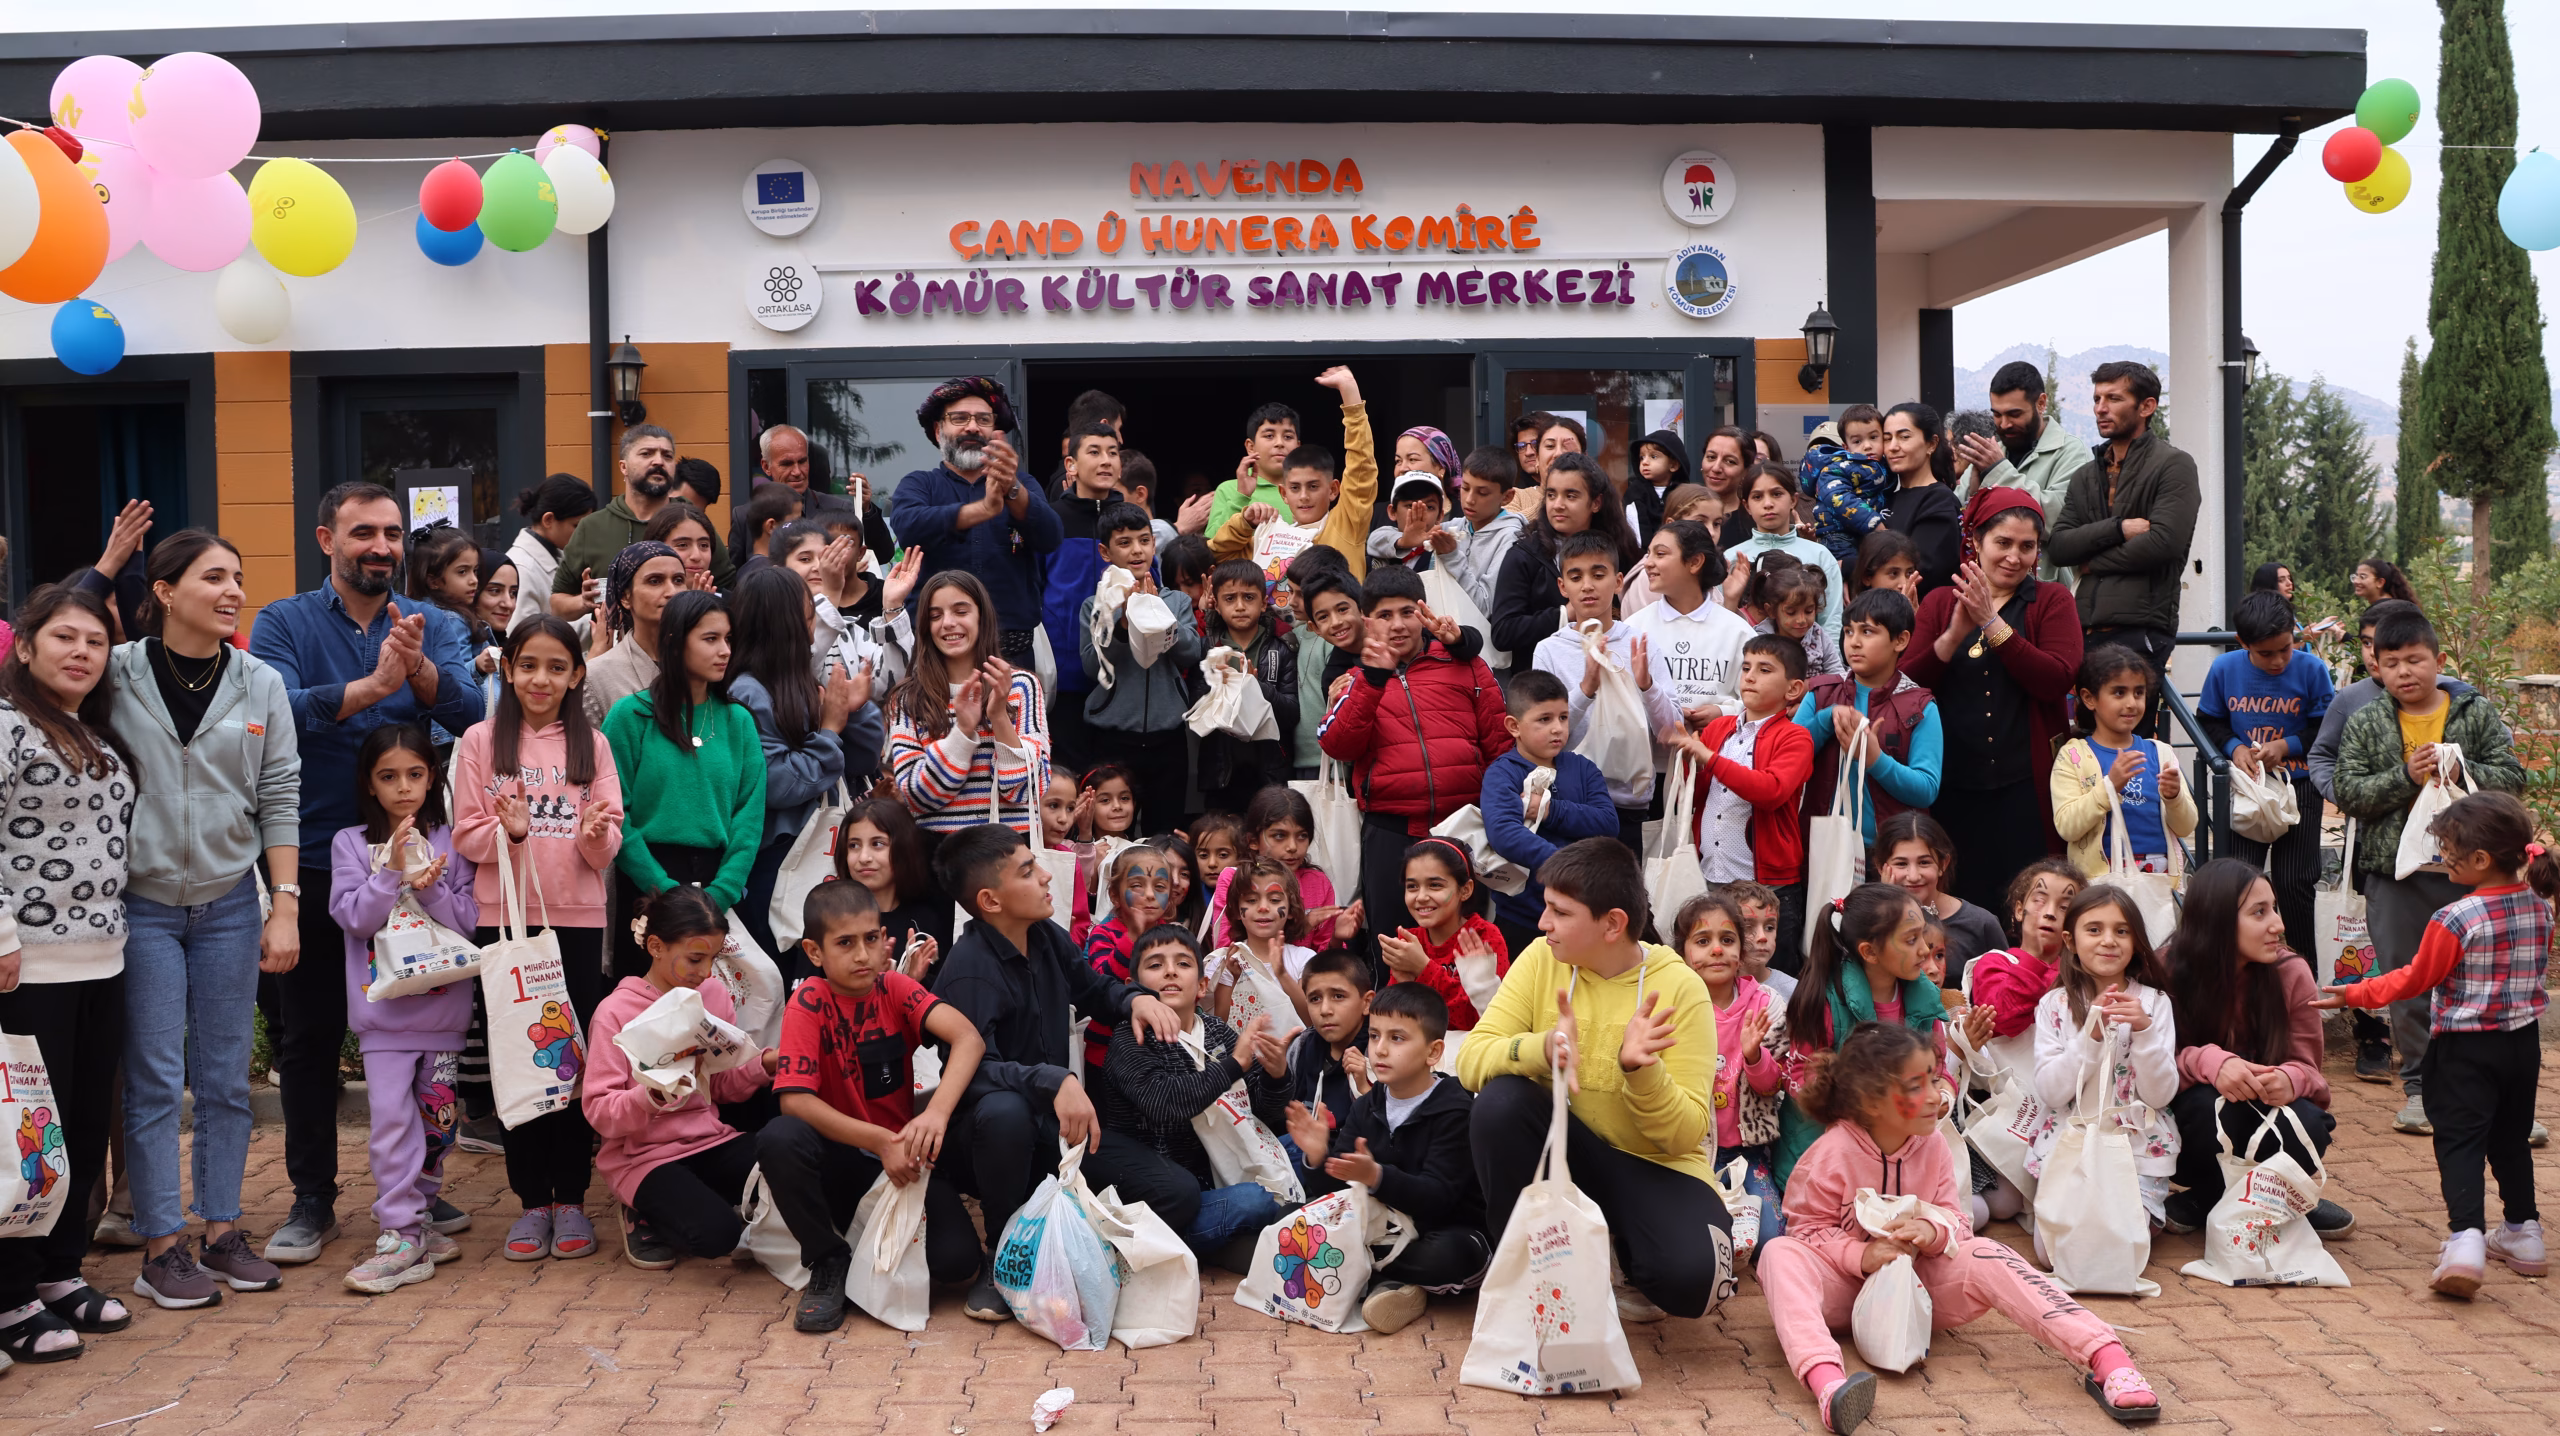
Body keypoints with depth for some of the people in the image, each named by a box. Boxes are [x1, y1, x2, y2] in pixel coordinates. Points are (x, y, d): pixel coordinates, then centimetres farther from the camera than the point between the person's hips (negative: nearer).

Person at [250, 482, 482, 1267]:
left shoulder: (435, 626, 3)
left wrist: (419, 669, -33)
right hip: (312, 861, -1)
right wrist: (370, 687, -31)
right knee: (306, 1035, 8)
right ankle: (312, 1200, 22)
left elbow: (471, 710, -14)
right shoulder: (284, 622, -1)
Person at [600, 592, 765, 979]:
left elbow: (751, 816, 1)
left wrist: (721, 893, -11)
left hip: (719, 884, 3)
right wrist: (666, 889, -15)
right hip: (648, 886, -3)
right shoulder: (631, 716, -2)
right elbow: (615, 815, -8)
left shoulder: (738, 721, 8)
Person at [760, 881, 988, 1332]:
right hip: (838, 1158, -1)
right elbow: (795, 1099, -22)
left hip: (901, 1155, 2)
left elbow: (968, 1038, -21)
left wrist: (937, 1112, -39)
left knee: (956, 1260, -21)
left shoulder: (895, 987, -5)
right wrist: (880, 1141, -30)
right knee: (778, 1139, -35)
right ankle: (829, 1260, -10)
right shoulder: (809, 1002, -11)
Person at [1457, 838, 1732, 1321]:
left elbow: (1685, 1134, -16)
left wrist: (1640, 1068, -35)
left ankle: (1622, 1245, 7)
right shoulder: (1542, 959, -7)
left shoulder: (1679, 988, -14)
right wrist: (1543, 1048, -34)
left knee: (1688, 1278, -31)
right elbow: (1471, 1059, -16)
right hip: (1561, 1147, 3)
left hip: (1654, 1166, -2)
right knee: (1500, 1099, -29)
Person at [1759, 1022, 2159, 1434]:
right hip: (1845, 1285, -3)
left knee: (1985, 1256, -25)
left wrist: (1933, 1230, -26)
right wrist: (1860, 1256, -27)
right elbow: (1808, 1228, -10)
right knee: (1780, 1255, -36)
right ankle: (1827, 1382, -63)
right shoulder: (1832, 1154, -15)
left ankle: (2105, 1356, -35)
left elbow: (1955, 1221, -1)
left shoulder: (1932, 1146, -1)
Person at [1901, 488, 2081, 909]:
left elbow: (2058, 680, -11)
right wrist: (1954, 634, -15)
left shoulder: (2052, 601, 6)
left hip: (2024, 788, -1)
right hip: (1953, 785, 2)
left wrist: (1993, 624, -15)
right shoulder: (1939, 602, 11)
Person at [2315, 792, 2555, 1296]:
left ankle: (2466, 1237, -19)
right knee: (2510, 1138, 20)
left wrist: (2355, 994, -1)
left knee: (2459, 1140, -5)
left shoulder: (2456, 920, -21)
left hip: (2466, 1049, -6)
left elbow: (2415, 980, -11)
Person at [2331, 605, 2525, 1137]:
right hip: (2395, 874, 1)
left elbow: (2512, 776, 0)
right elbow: (2349, 793, -3)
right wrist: (2406, 777, -15)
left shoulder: (2477, 714, 4)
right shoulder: (2365, 725, 4)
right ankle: (2421, 1084, 17)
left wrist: (2462, 771, -16)